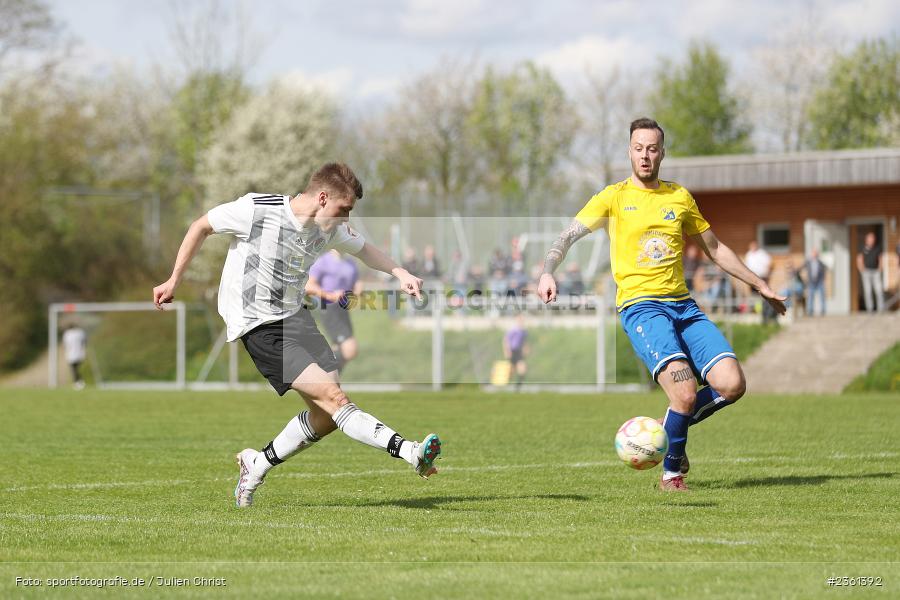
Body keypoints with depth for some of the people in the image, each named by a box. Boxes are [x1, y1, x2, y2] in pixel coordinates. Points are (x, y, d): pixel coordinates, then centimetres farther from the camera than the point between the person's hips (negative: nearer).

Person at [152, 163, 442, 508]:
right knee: (332, 397, -19)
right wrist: (174, 281, 1)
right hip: (258, 325, -8)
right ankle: (410, 452, -29)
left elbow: (362, 249, 21)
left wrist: (399, 273, 3)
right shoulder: (257, 210, -18)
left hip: (295, 316, 8)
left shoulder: (332, 228, 0)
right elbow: (202, 227, -4)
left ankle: (257, 465, 21)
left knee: (325, 417, 3)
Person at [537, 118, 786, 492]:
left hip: (683, 306, 5)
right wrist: (548, 272, -23)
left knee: (731, 385, -13)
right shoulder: (615, 197, 5)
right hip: (641, 306, -5)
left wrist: (759, 285, 29)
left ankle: (672, 428, 14)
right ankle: (671, 472, 0)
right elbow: (569, 236, -4)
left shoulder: (680, 197, 16)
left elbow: (714, 248, 27)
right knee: (685, 393, -23)